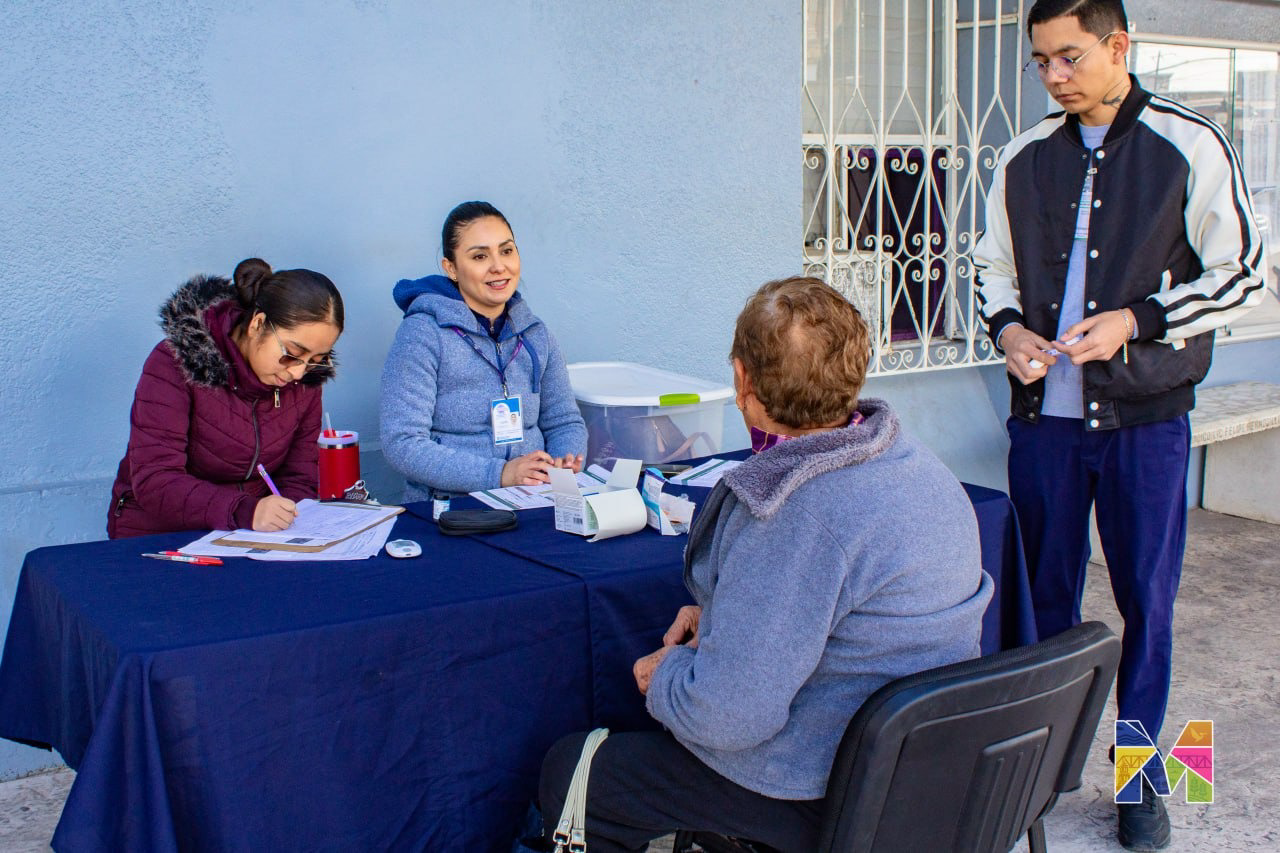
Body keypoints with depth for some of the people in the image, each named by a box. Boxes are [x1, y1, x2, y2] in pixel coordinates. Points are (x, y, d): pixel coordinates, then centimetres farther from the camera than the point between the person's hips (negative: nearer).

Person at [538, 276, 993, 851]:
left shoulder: (793, 515, -30)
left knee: (566, 771, 4)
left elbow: (726, 715, -28)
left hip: (824, 794, -9)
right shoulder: (914, 460, 0)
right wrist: (723, 614, 10)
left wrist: (664, 675, -7)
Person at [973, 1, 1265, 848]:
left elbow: (1242, 276, -3)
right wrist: (1008, 328, -4)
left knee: (1147, 600, 5)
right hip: (1044, 413, 3)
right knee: (1045, 595, 12)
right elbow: (995, 265, 17)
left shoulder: (1190, 144, -4)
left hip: (1145, 417, -3)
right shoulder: (1025, 159, 7)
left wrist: (1133, 321, -15)